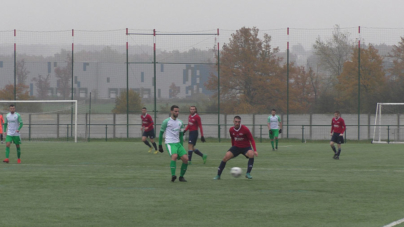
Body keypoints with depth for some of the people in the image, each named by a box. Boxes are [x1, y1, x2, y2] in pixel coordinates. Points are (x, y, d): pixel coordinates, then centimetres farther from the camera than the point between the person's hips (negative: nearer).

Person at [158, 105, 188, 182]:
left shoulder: (180, 122, 14)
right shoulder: (166, 121, -2)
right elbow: (161, 133, 3)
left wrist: (181, 146, 22)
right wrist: (160, 146, 2)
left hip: (178, 143, 6)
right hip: (170, 143, -6)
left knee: (185, 159, -8)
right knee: (174, 156, -31)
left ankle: (181, 176, 7)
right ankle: (173, 175, -31)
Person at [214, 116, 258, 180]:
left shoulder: (245, 129, -16)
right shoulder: (231, 130, -4)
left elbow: (252, 140, -12)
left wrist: (255, 150, -21)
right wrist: (233, 147, 21)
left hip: (246, 147, -3)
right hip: (236, 147, 3)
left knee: (251, 154, -34)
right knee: (226, 157, -18)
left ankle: (248, 174, -25)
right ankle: (218, 175, -8)